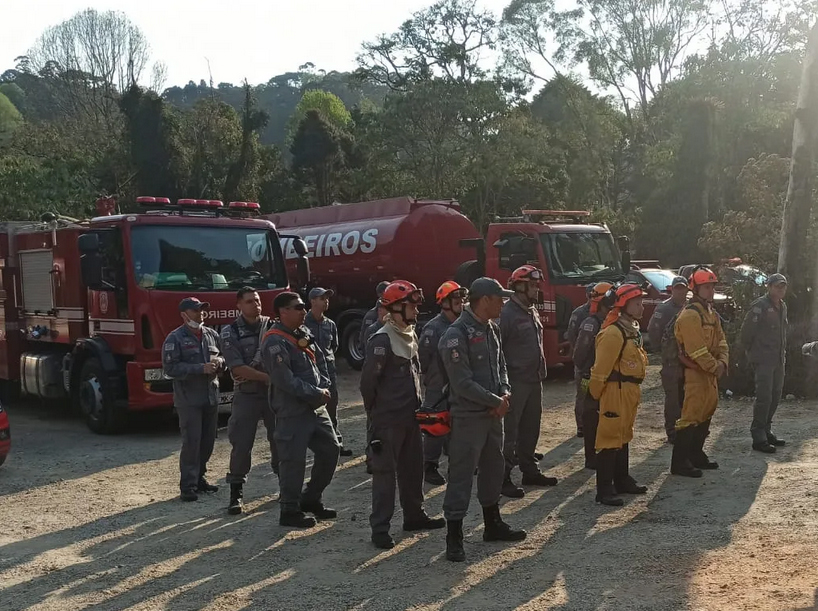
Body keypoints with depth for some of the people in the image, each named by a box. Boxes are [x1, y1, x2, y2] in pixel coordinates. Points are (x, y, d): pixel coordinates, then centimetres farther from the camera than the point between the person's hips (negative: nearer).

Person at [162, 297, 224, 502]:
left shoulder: (211, 334, 10)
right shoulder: (175, 338, -8)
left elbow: (224, 356, 22)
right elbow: (170, 368, -16)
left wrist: (219, 362, -3)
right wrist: (201, 368, -21)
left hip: (211, 397, 6)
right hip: (189, 399, -6)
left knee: (208, 440, 11)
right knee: (191, 442, -7)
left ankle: (199, 478, 25)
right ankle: (188, 485, 0)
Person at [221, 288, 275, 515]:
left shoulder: (271, 326, 4)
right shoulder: (230, 332, -5)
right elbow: (237, 368, -13)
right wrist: (266, 377, -18)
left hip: (275, 392, 2)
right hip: (247, 395, -2)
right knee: (241, 444, -2)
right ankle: (236, 494, 6)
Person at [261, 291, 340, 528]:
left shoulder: (303, 333, 11)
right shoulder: (275, 342, -18)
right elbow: (286, 380, -22)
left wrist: (324, 386, 4)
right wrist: (316, 393, -15)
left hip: (316, 407, 9)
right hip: (293, 412, -9)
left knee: (330, 449, 14)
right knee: (293, 460, -2)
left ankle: (311, 499, 28)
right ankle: (290, 511, 12)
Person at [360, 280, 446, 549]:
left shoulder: (411, 336, 10)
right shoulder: (382, 340, -18)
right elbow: (368, 380, -17)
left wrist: (417, 405, 14)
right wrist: (376, 413, -5)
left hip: (410, 416, 8)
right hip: (388, 420, -8)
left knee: (413, 467, 17)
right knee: (385, 471, -3)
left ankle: (414, 515, 31)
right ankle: (380, 528, 3)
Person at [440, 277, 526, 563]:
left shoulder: (492, 329, 9)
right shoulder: (457, 334, -18)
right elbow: (463, 383, -21)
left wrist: (505, 392, -2)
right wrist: (496, 401, -14)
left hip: (493, 413, 9)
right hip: (468, 416, -9)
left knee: (494, 467, 19)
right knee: (461, 474, -3)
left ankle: (493, 524, 35)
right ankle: (454, 537, 4)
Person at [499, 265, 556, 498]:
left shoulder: (532, 312, 14)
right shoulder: (507, 313, -15)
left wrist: (541, 371, 18)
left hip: (534, 381, 9)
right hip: (515, 382, -9)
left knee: (531, 428, 17)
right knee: (509, 431, -5)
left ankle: (529, 470, 28)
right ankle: (503, 478, 0)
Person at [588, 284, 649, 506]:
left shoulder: (632, 329, 13)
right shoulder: (614, 332, -20)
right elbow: (601, 367, -19)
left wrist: (634, 390, 21)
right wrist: (595, 393, -13)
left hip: (630, 390, 10)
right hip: (616, 391, -10)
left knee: (624, 436, 19)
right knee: (610, 437, -7)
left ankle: (622, 480, 31)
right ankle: (604, 489, -4)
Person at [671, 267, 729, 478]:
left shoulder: (712, 314, 15)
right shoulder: (690, 315, -18)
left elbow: (721, 341, 12)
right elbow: (697, 350, -22)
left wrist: (722, 362, -5)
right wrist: (714, 367, -15)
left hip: (711, 373, 10)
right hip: (695, 372, -10)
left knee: (707, 412, 16)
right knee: (691, 415, -10)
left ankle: (696, 455, 28)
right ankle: (679, 462, -6)